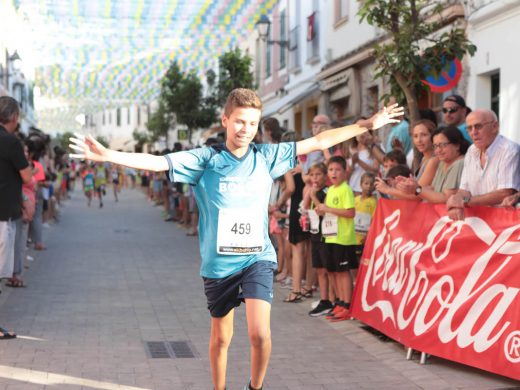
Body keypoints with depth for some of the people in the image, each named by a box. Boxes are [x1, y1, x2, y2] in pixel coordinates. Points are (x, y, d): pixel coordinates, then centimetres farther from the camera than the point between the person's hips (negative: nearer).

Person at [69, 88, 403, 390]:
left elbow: (317, 142, 6)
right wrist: (106, 155, -25)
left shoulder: (267, 157, 1)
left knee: (260, 332, -15)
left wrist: (367, 125, 7)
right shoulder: (206, 159, -5)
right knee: (221, 337, 14)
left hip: (258, 257, 0)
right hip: (218, 262, 0)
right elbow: (156, 162, -13)